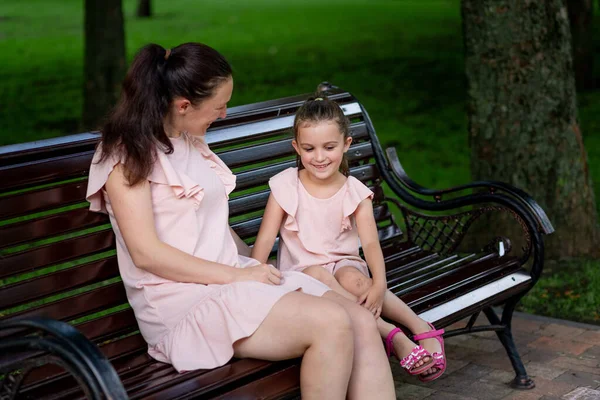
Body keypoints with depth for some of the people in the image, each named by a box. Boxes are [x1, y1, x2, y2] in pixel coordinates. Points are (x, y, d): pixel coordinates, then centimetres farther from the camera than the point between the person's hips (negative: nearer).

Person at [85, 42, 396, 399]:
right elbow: (146, 253, -15)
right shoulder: (127, 154, -7)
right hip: (183, 301, -7)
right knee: (330, 323, -26)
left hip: (232, 274, 8)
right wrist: (238, 275, -15)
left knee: (361, 323, -15)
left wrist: (258, 267, 8)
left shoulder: (192, 141, 18)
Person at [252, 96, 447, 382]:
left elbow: (370, 242, -14)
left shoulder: (355, 192, -2)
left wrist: (379, 284, -32)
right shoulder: (286, 186, -4)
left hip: (344, 264, 1)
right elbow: (265, 239, -6)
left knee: (353, 279, -35)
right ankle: (389, 333, -41)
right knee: (317, 276, -36)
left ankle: (419, 327, -34)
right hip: (301, 269, 0)